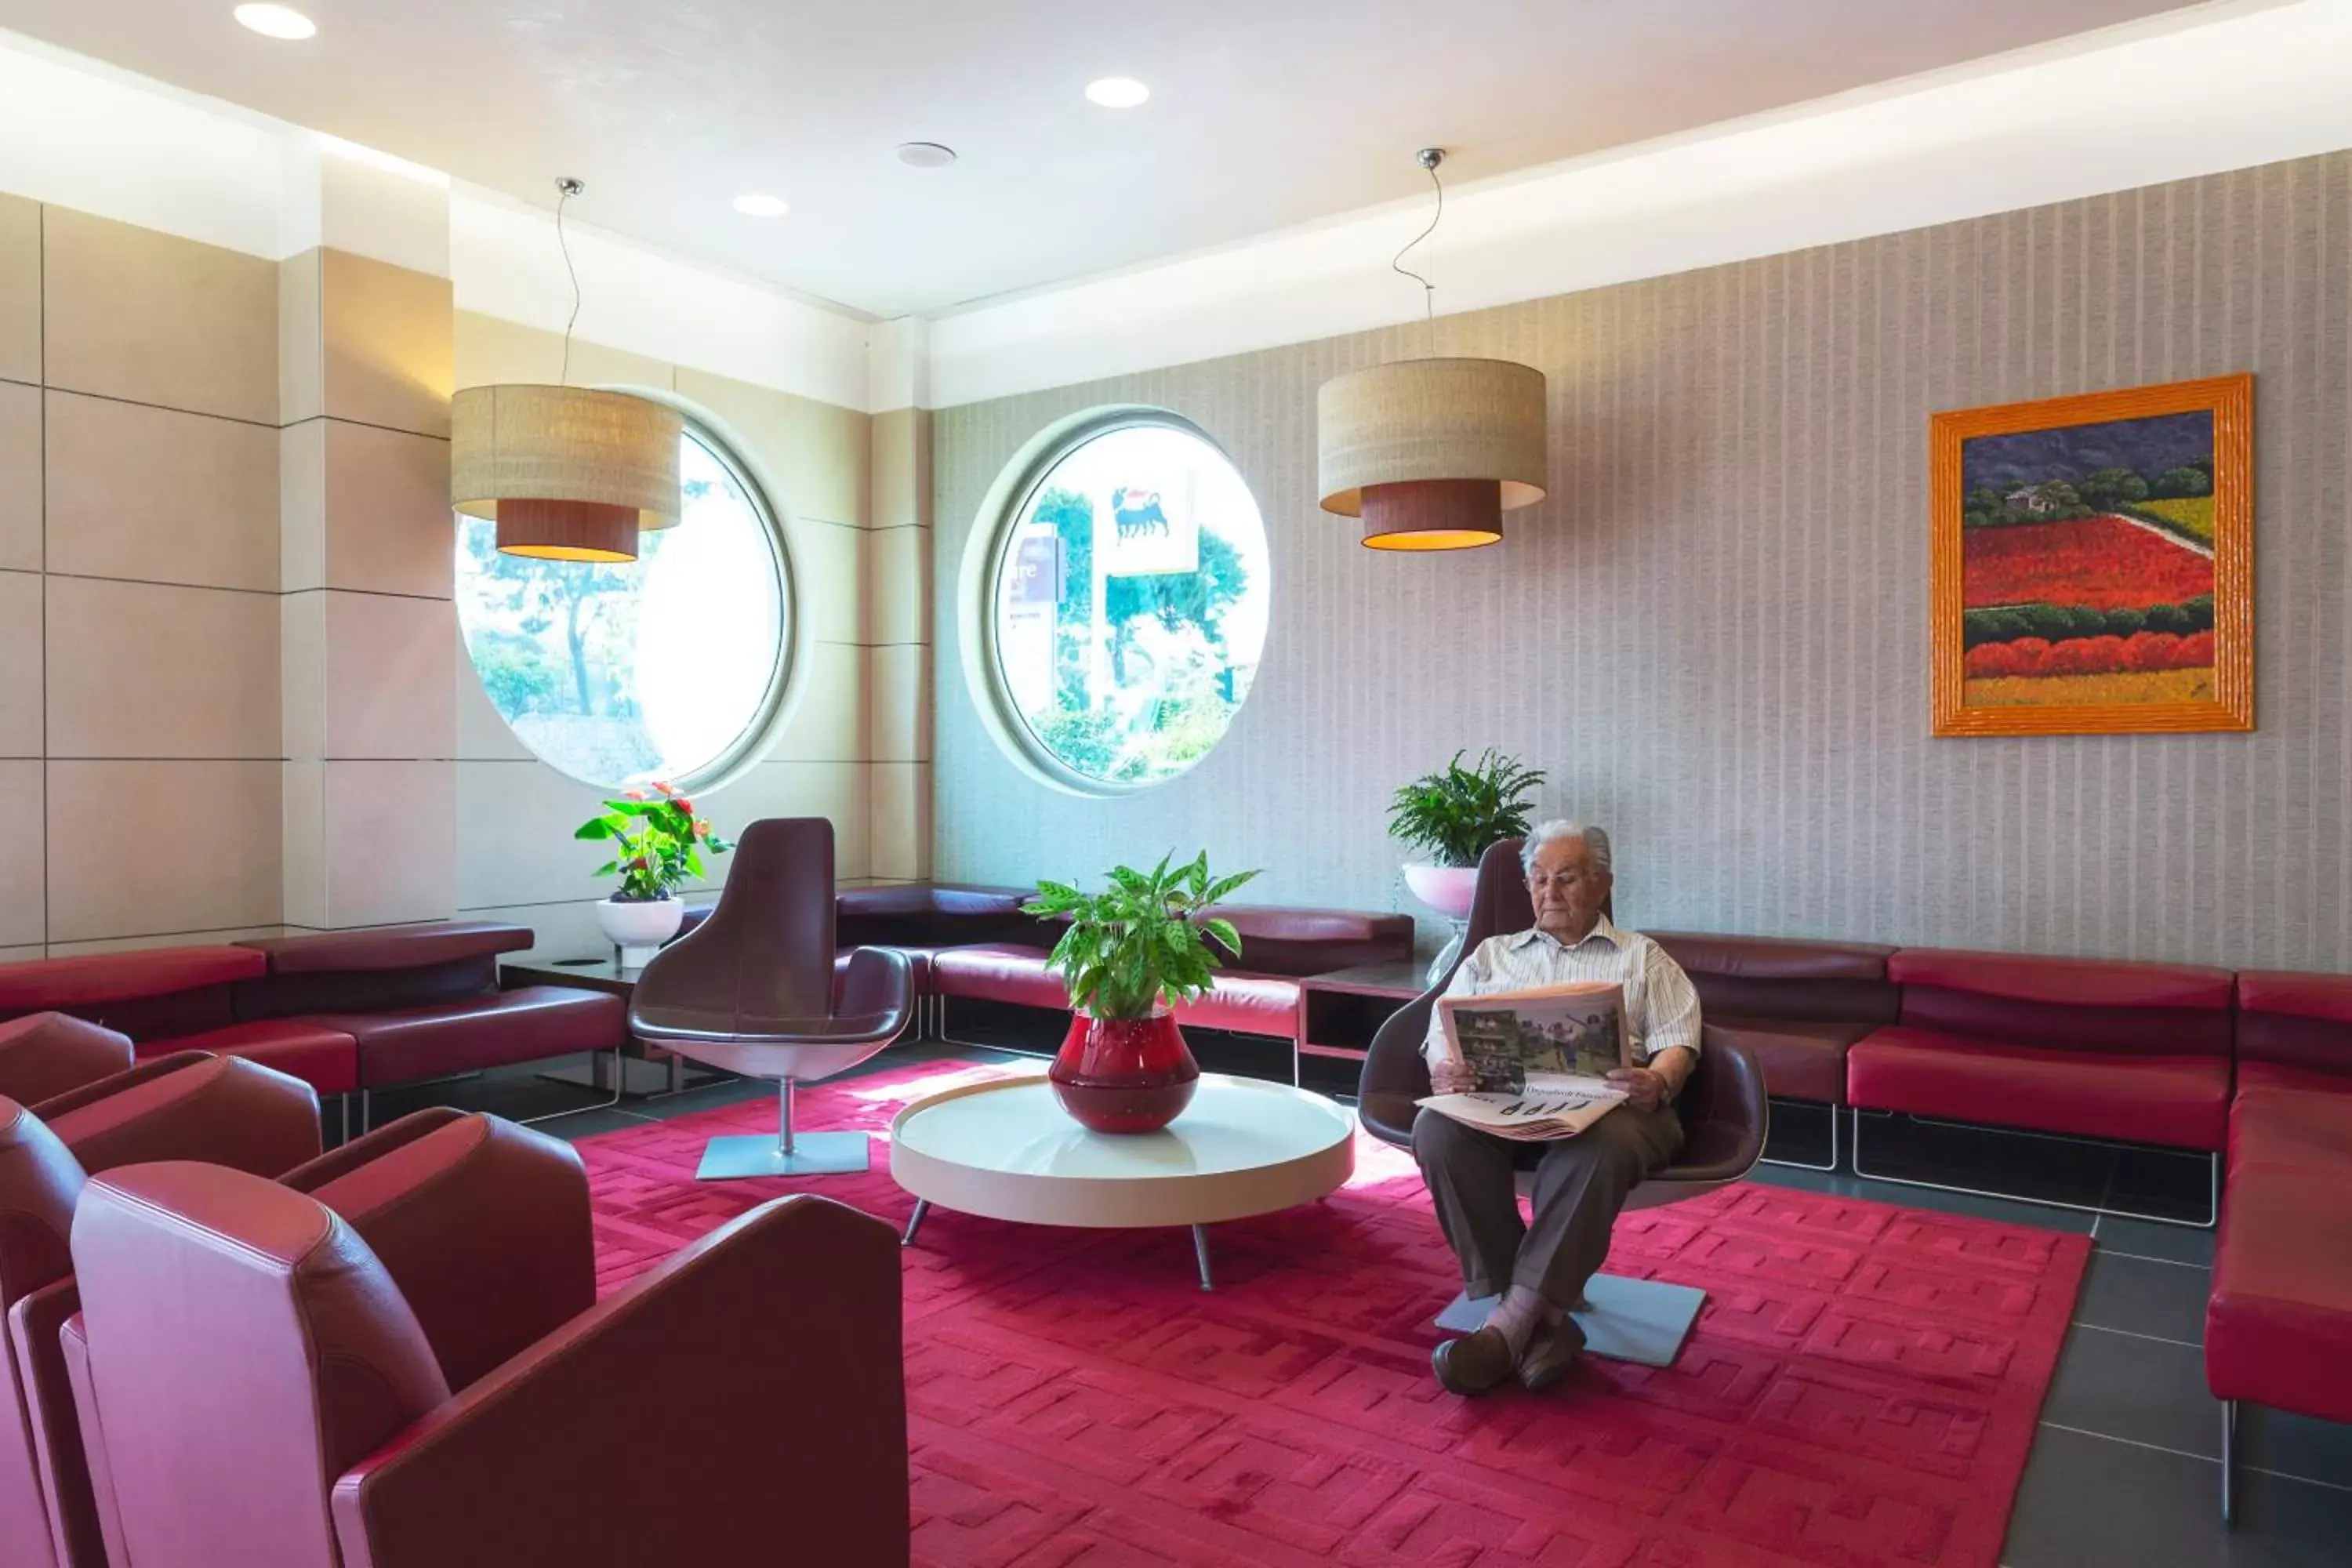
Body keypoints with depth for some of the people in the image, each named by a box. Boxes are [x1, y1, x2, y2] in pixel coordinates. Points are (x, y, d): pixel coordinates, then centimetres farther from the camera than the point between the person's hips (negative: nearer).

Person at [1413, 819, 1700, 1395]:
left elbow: (1677, 1042, 9)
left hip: (1606, 1099, -2)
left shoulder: (1643, 957, 23)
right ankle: (1544, 1318, -28)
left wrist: (1661, 1082, -16)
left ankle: (1510, 1323, -33)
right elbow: (1444, 1030, 16)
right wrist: (1444, 1069, -10)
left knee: (1601, 1145, -40)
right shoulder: (1491, 954, 28)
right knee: (1437, 1130, -34)